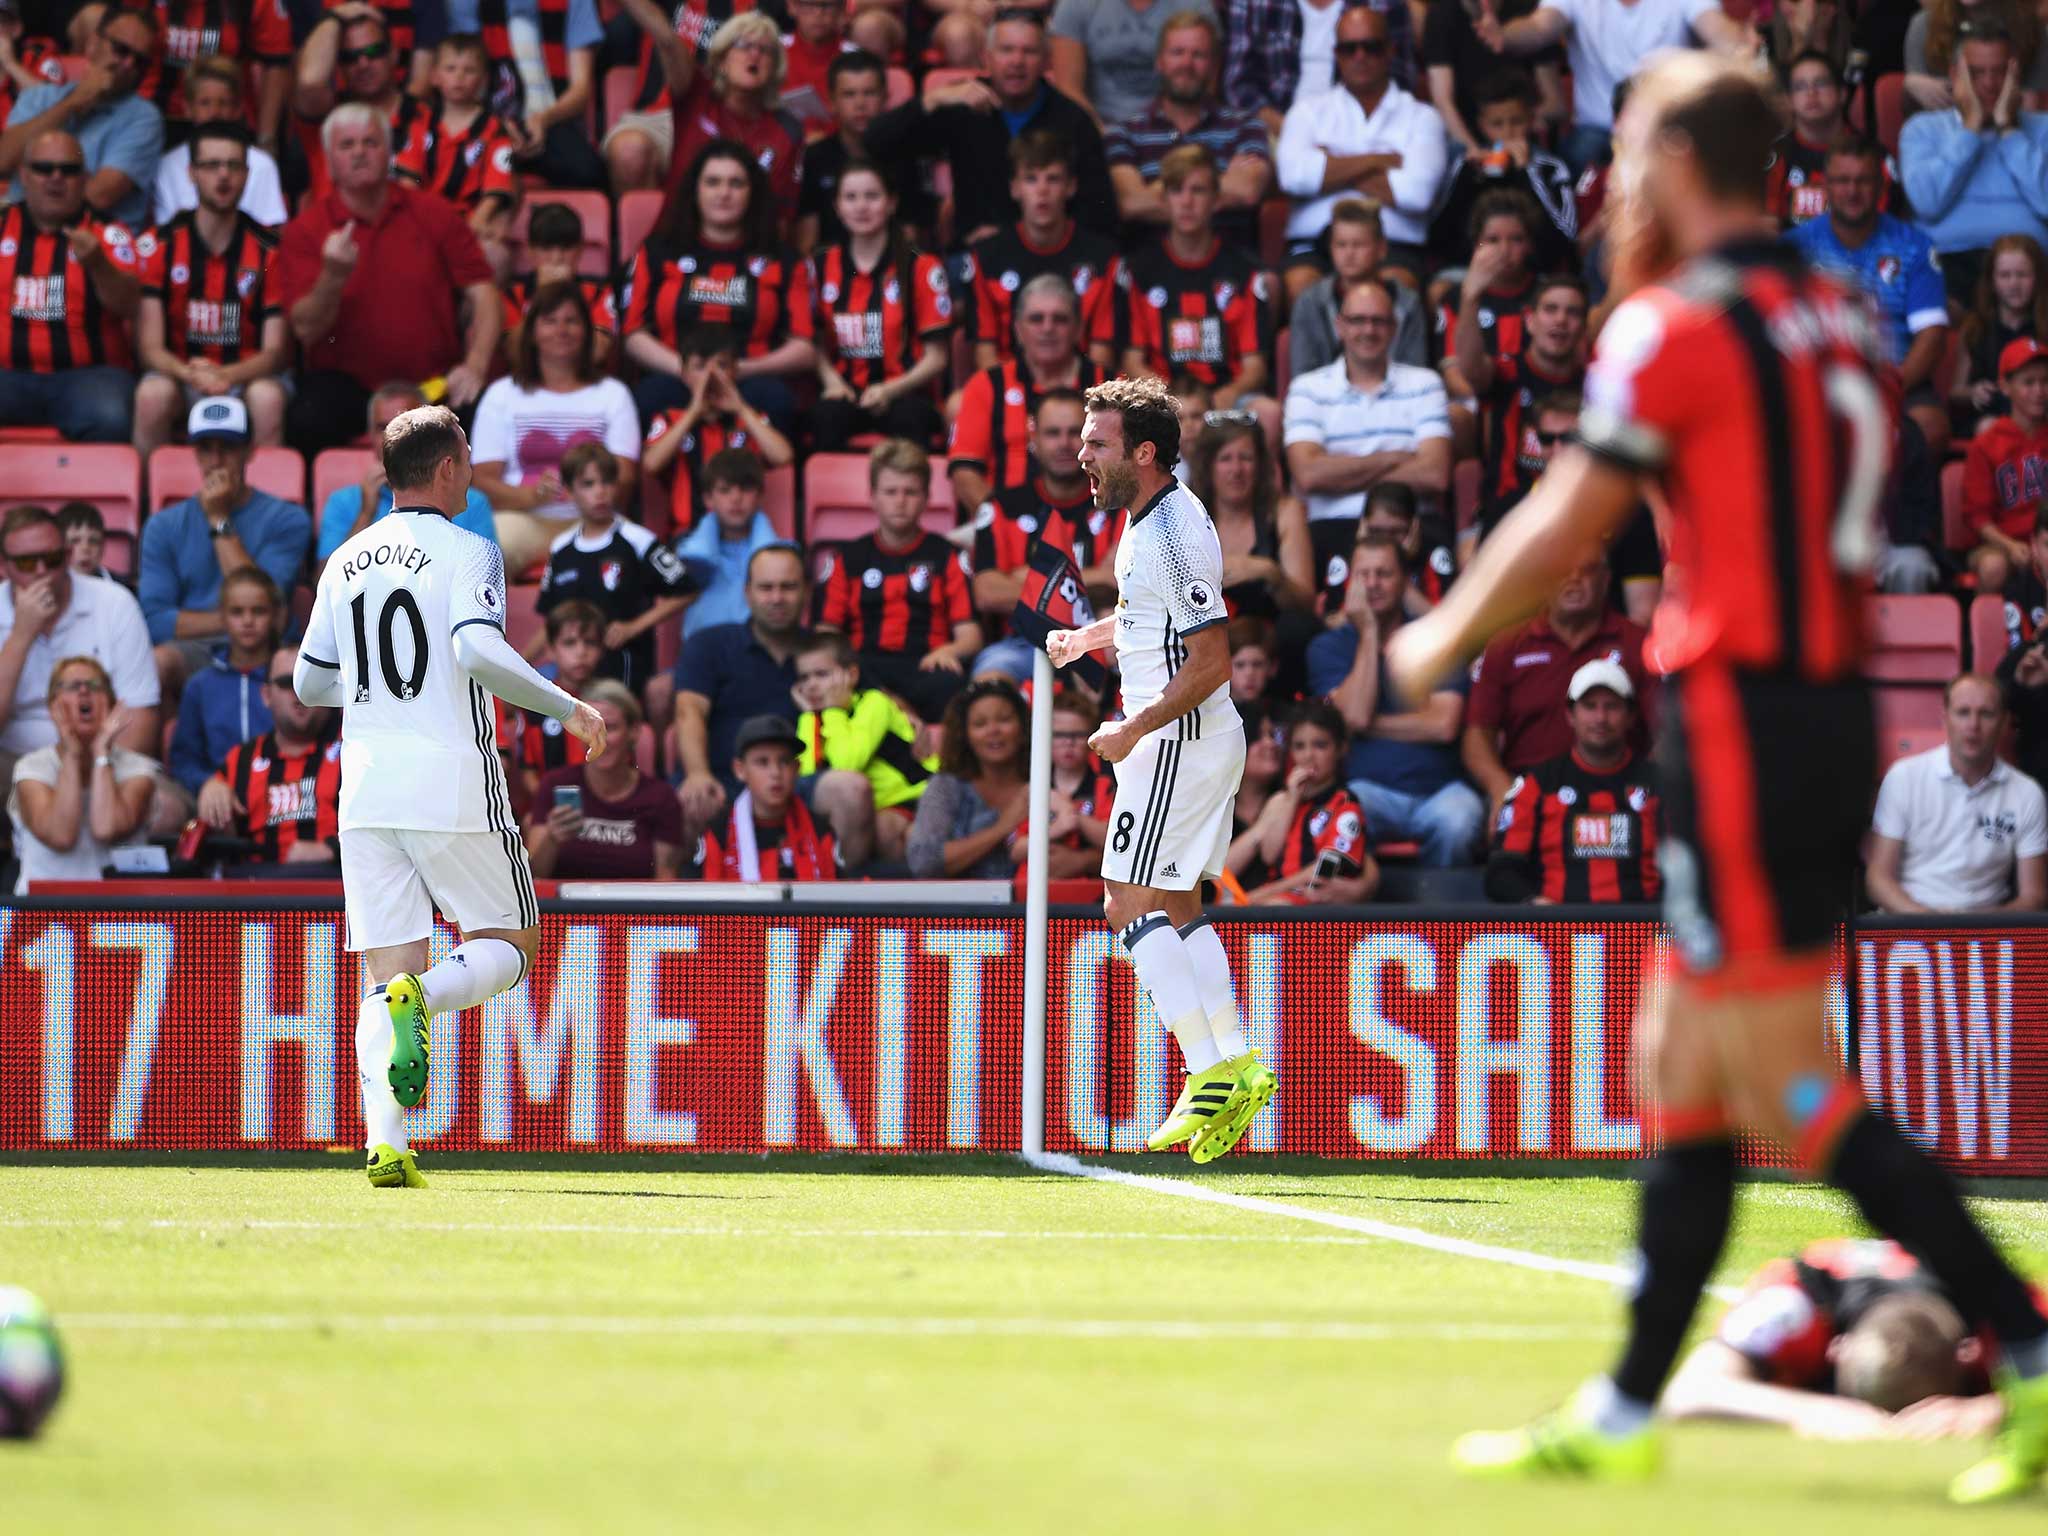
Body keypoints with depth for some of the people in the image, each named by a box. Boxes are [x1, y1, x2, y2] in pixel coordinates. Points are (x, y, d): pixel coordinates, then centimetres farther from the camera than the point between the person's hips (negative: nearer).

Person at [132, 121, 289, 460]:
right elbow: (149, 347, -5)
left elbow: (274, 352, -4)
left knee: (268, 397, -33)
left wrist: (226, 376, -24)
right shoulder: (158, 245, -1)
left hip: (244, 377, 0)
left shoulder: (269, 250, -1)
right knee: (152, 394, -33)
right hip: (179, 372, 0)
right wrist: (191, 374, -26)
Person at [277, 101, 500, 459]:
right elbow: (306, 330, -6)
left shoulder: (434, 215, 8)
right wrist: (333, 278, -26)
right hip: (344, 379, -1)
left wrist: (475, 366, -13)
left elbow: (483, 295, 3)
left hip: (434, 380, 1)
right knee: (308, 423, -34)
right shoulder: (306, 231, 3)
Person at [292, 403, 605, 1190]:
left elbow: (309, 683, 19)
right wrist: (567, 710, -12)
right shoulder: (467, 553, -5)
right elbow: (480, 651, -21)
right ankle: (422, 998, -23)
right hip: (454, 784, -5)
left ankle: (384, 1144, -15)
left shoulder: (345, 563, 13)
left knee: (387, 972, 3)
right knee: (507, 945, 11)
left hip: (366, 791, 5)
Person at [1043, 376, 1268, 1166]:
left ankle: (1212, 1071, -13)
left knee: (1131, 904, -10)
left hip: (1180, 740, -10)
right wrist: (1087, 636, 17)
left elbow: (1212, 661, -24)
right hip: (1199, 742, 10)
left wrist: (1134, 730, -20)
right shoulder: (1152, 518, 11)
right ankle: (1234, 1068, 14)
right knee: (1176, 907, 14)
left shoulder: (1173, 533, -21)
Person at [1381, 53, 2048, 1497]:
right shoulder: (1839, 321, 13)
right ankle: (1624, 1415, 18)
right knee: (1684, 1067, 14)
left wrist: (1437, 642, 12)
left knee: (1791, 1089, -8)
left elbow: (1561, 530, -5)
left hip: (1743, 717, -9)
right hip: (1836, 713, 9)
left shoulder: (1676, 328, -10)